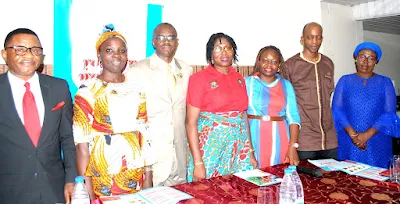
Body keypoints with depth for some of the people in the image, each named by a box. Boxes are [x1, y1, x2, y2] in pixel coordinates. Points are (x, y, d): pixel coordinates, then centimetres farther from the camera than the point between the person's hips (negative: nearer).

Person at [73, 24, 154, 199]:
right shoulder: (87, 92, -8)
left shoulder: (136, 90, 5)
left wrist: (148, 176, 6)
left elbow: (144, 135, 7)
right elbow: (82, 143, -10)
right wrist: (88, 191, -11)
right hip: (102, 178, -4)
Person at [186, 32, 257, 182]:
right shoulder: (199, 79, -5)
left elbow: (244, 116, 14)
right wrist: (197, 163, -14)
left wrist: (251, 152, 11)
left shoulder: (239, 79, 10)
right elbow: (191, 122, -9)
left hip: (239, 150, 5)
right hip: (211, 148, -4)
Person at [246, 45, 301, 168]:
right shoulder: (247, 82, 3)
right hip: (254, 141, -2)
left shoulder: (286, 85, 10)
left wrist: (293, 146, -4)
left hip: (279, 143, 2)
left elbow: (293, 117, 5)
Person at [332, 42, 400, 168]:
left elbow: (389, 114, -3)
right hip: (348, 144, 0)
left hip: (377, 145, 0)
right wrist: (352, 134, -14)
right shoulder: (345, 81, 7)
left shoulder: (385, 82, 6)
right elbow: (337, 110, -2)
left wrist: (367, 134, -15)